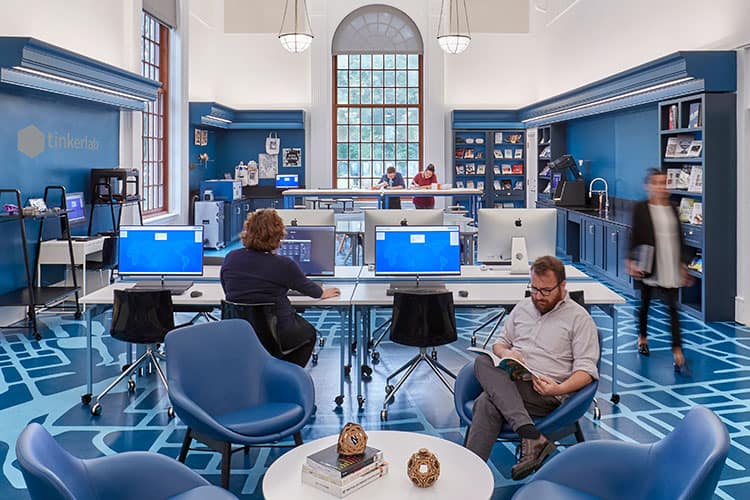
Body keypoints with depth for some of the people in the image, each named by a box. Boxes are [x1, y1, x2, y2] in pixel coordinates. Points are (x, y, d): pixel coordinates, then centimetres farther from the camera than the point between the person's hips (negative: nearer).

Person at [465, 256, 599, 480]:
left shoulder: (579, 317, 5)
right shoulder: (522, 307, 21)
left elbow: (587, 369, -2)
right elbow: (500, 342, 27)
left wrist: (560, 389, -21)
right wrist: (505, 353, 0)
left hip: (545, 393, -5)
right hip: (507, 384, 5)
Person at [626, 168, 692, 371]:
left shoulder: (672, 209, 8)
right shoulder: (640, 208, -4)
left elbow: (679, 238, 12)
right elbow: (634, 236, -6)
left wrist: (683, 264, 11)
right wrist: (631, 260, -13)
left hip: (671, 267, 2)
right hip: (649, 266, -2)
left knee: (673, 307, -2)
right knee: (645, 303, 14)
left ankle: (677, 349, -5)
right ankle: (642, 337, 35)